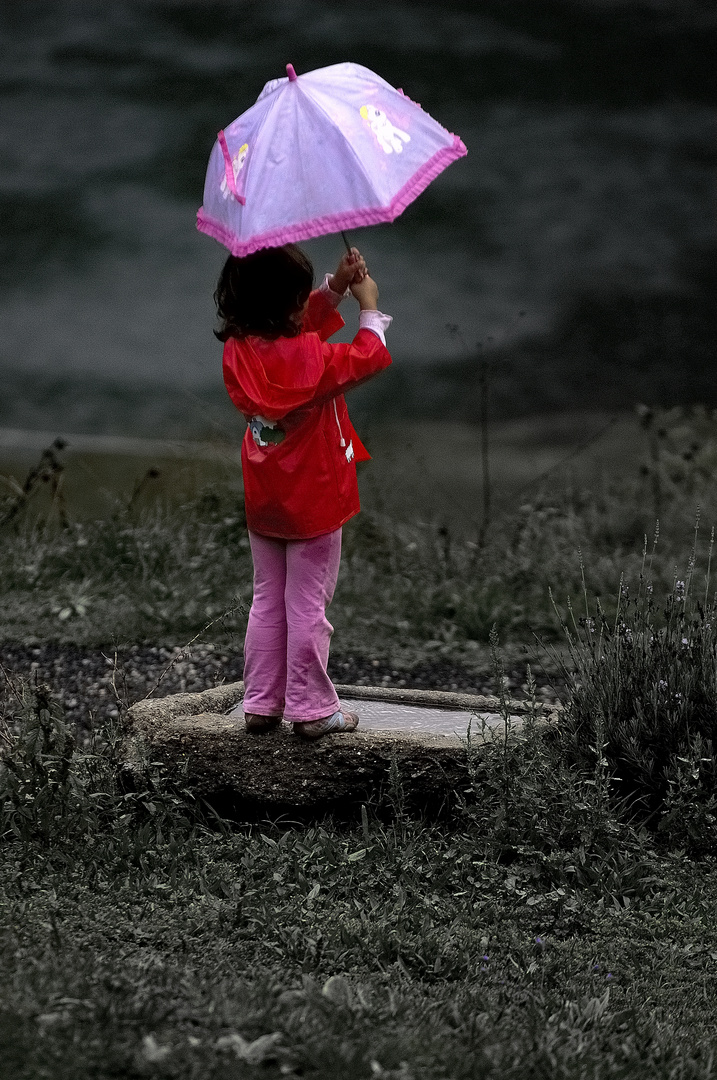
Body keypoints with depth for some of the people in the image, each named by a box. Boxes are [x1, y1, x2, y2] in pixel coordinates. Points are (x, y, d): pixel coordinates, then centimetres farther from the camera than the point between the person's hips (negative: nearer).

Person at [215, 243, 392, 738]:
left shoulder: (237, 349, -7)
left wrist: (335, 287, 3)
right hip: (314, 501, -6)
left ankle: (261, 703, 20)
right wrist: (370, 307, 6)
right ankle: (312, 709, 10)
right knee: (308, 605, 3)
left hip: (263, 502, 6)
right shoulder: (309, 357, -25)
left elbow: (300, 328, 11)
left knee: (267, 601, 15)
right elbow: (368, 358, -8)